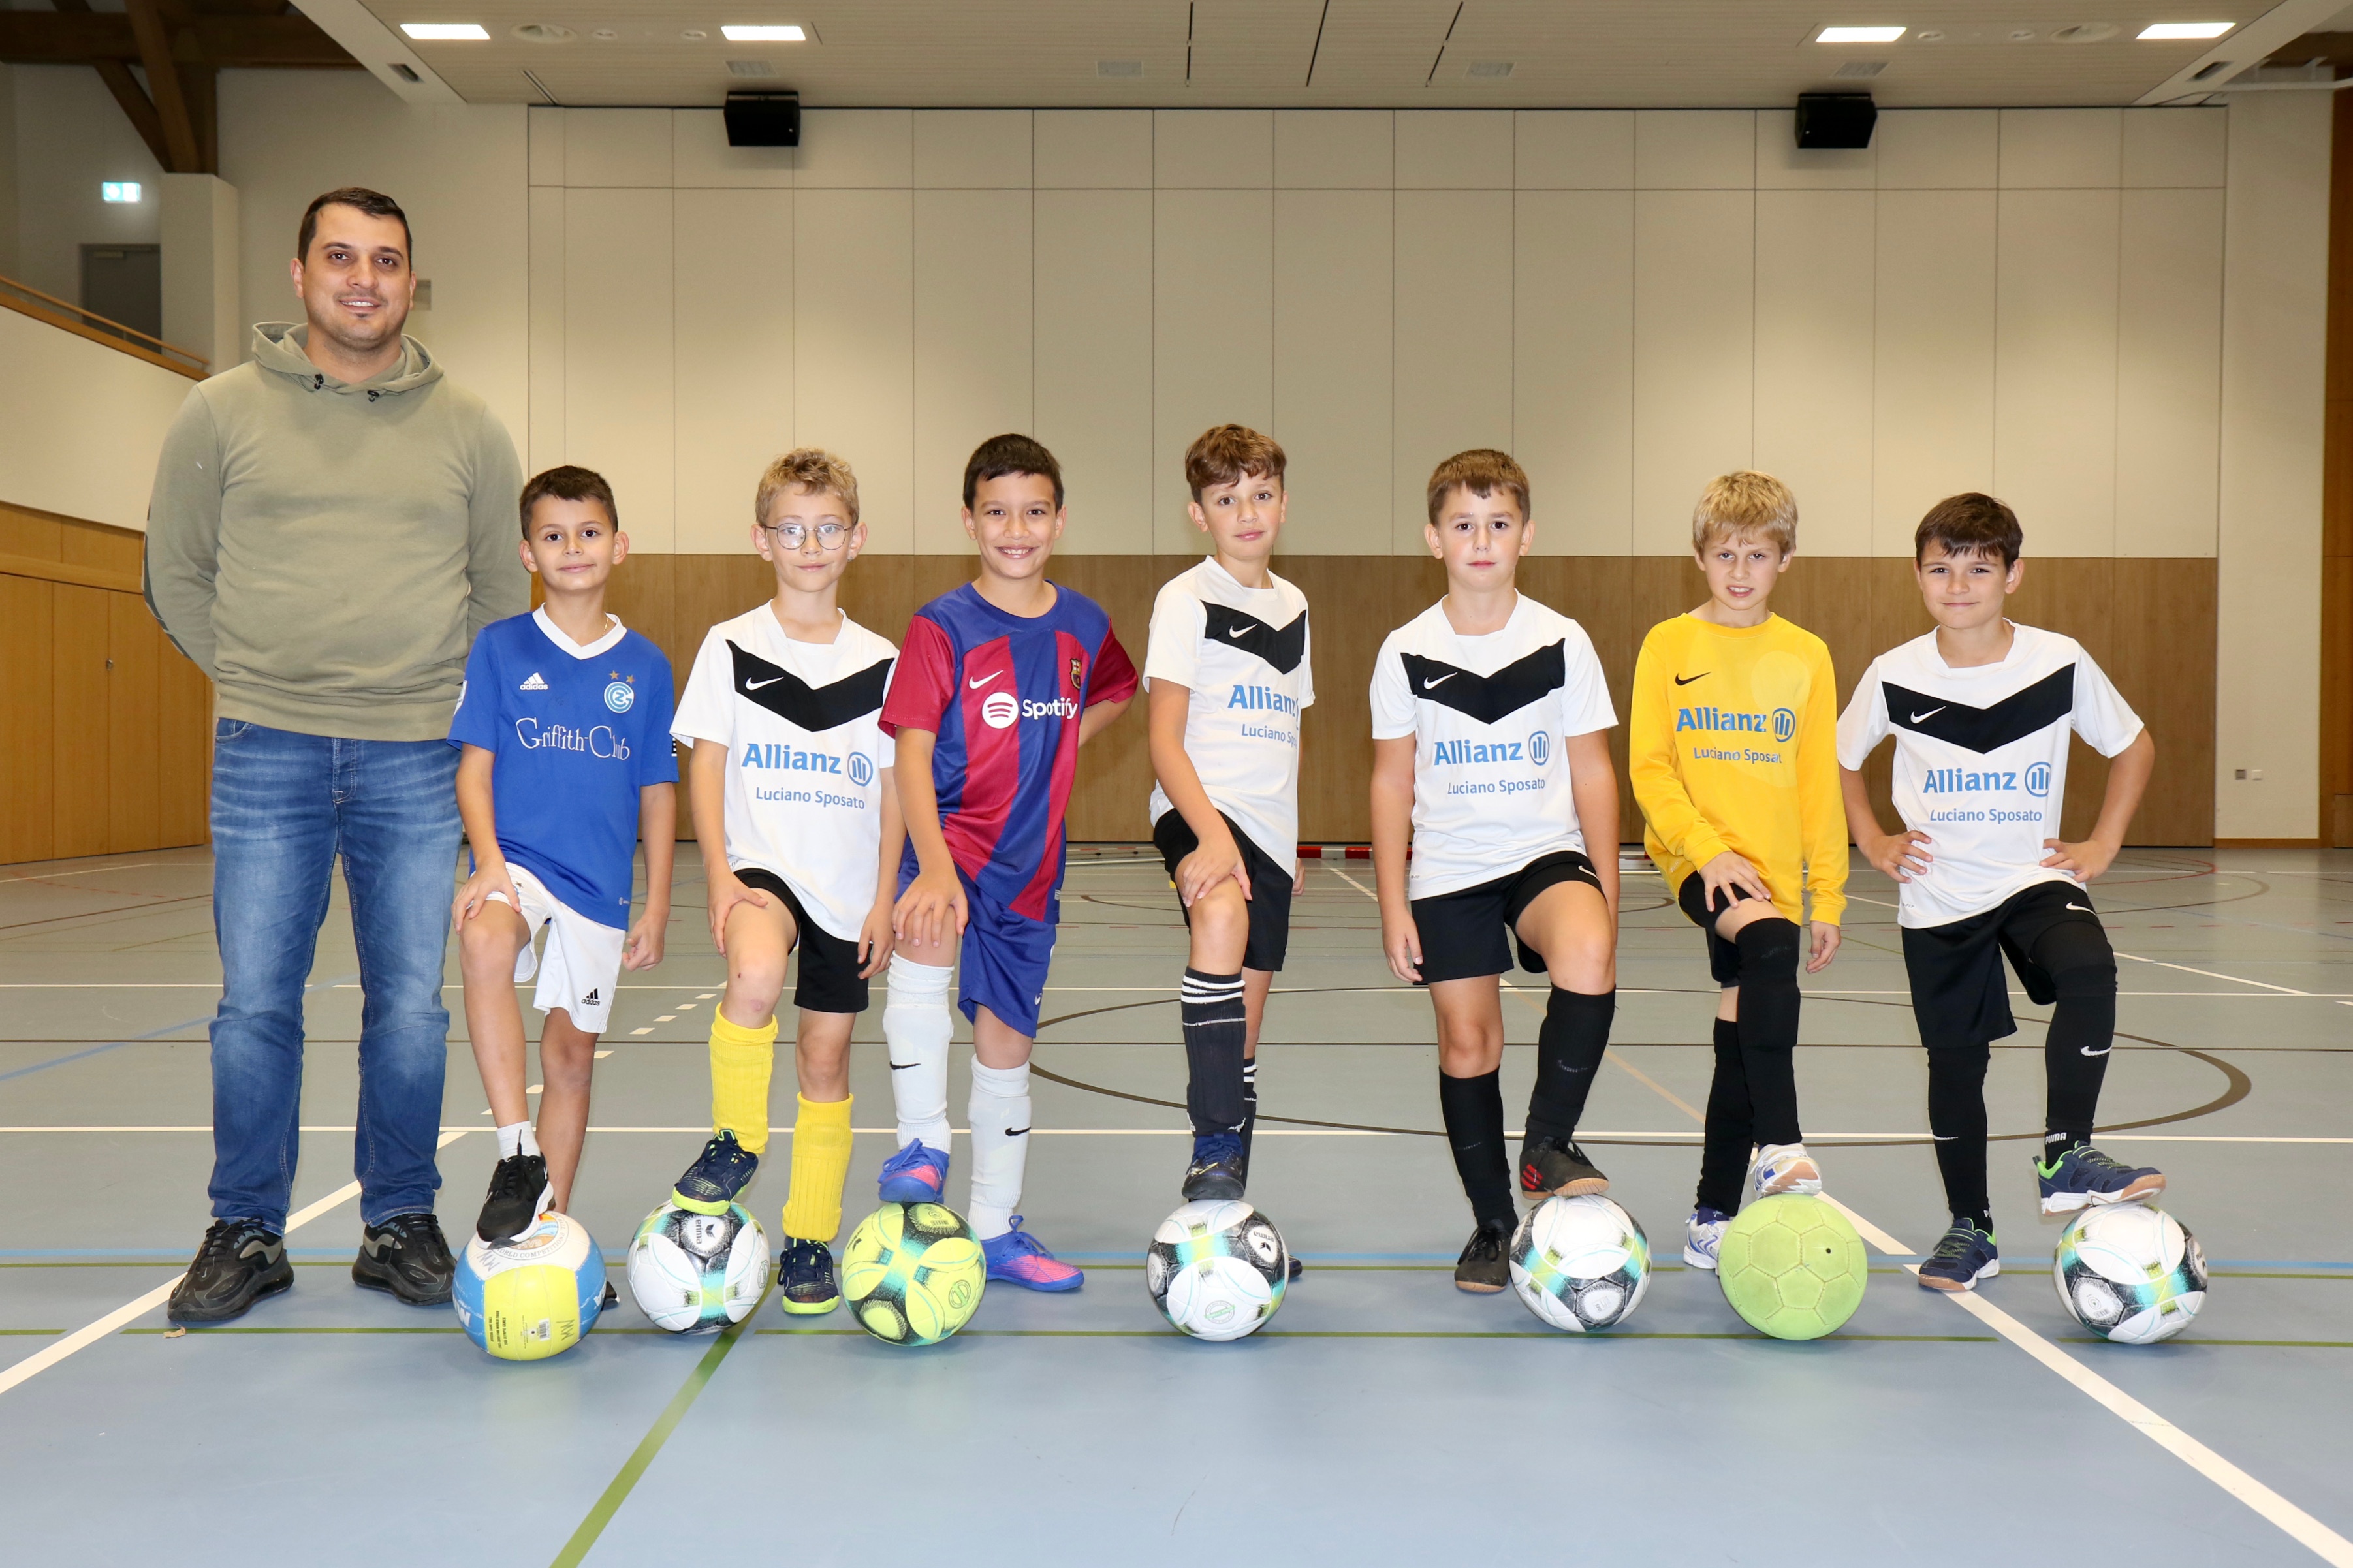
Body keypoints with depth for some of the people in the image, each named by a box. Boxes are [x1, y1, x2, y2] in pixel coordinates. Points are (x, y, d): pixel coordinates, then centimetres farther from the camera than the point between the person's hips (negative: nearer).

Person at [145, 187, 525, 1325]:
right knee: (255, 1003, 2)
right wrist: (259, 677, 9)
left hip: (417, 759, 1)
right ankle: (246, 1233, 16)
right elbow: (176, 575, 12)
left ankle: (399, 1227, 18)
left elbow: (501, 590, 15)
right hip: (265, 755, 0)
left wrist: (445, 697, 10)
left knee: (410, 1006, 4)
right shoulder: (223, 412, 5)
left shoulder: (468, 428, 8)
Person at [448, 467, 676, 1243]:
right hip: (519, 862, -2)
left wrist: (656, 907, 5)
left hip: (599, 883, 2)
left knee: (572, 1054, 8)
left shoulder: (645, 666, 4)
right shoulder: (499, 647, 1)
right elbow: (474, 765, -1)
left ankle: (550, 1222, 23)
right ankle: (519, 1157, -29)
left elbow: (658, 792, 8)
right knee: (484, 940, -35)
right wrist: (489, 859, -17)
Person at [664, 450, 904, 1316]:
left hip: (847, 886, 2)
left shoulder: (881, 663, 6)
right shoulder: (731, 647, 2)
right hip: (759, 865, -2)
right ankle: (735, 1140, -10)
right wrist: (719, 876, -12)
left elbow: (893, 789, 7)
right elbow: (706, 764, -1)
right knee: (755, 975, -33)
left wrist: (885, 899, 0)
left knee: (825, 1053, 5)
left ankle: (811, 1239, 18)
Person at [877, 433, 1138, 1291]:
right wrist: (935, 868, -34)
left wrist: (1047, 755, 11)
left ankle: (997, 1232, 28)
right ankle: (921, 1143, -22)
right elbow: (912, 754, -19)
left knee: (1005, 1043, 12)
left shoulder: (1083, 625, 4)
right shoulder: (943, 627, -9)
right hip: (954, 843, -4)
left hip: (1032, 864, 4)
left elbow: (1117, 693, 27)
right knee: (928, 932, -37)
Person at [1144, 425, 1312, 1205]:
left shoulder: (1293, 607, 16)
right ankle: (1214, 1148, -36)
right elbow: (1164, 739, -12)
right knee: (1222, 914, -37)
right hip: (1199, 813, -6)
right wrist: (1210, 832, -26)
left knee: (1245, 1027, 9)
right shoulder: (1185, 600, -4)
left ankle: (1231, 1202, 22)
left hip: (1269, 829, 7)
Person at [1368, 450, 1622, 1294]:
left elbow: (1593, 771, 5)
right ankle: (1493, 1224, 20)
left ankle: (1549, 1145, -13)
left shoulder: (1563, 642, 0)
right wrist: (1393, 904, -1)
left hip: (1548, 851, -1)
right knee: (1467, 1042, 3)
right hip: (1448, 872, 1)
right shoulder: (1406, 652, 0)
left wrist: (1606, 890, 0)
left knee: (1588, 959, -31)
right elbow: (1391, 782, 4)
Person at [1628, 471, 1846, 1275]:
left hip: (1772, 871, 3)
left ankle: (1715, 1217, 18)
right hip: (1696, 857, -3)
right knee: (1771, 943, -32)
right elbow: (1648, 767, -4)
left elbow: (1819, 786, 8)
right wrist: (1709, 847, -16)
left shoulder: (1807, 656, 6)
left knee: (1741, 1035, 7)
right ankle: (1779, 1146, -32)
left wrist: (1828, 896, 5)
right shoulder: (1668, 645, 1)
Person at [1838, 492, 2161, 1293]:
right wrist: (1873, 842, 2)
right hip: (1937, 898, 1)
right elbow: (1840, 759, 11)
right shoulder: (1894, 676, -6)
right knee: (1955, 1060, 6)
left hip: (2036, 877, -1)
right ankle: (1970, 1229, 21)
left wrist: (2102, 843, -1)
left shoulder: (2061, 663, -8)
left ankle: (2065, 1158, -18)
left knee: (2089, 972, -30)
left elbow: (2134, 747, 6)